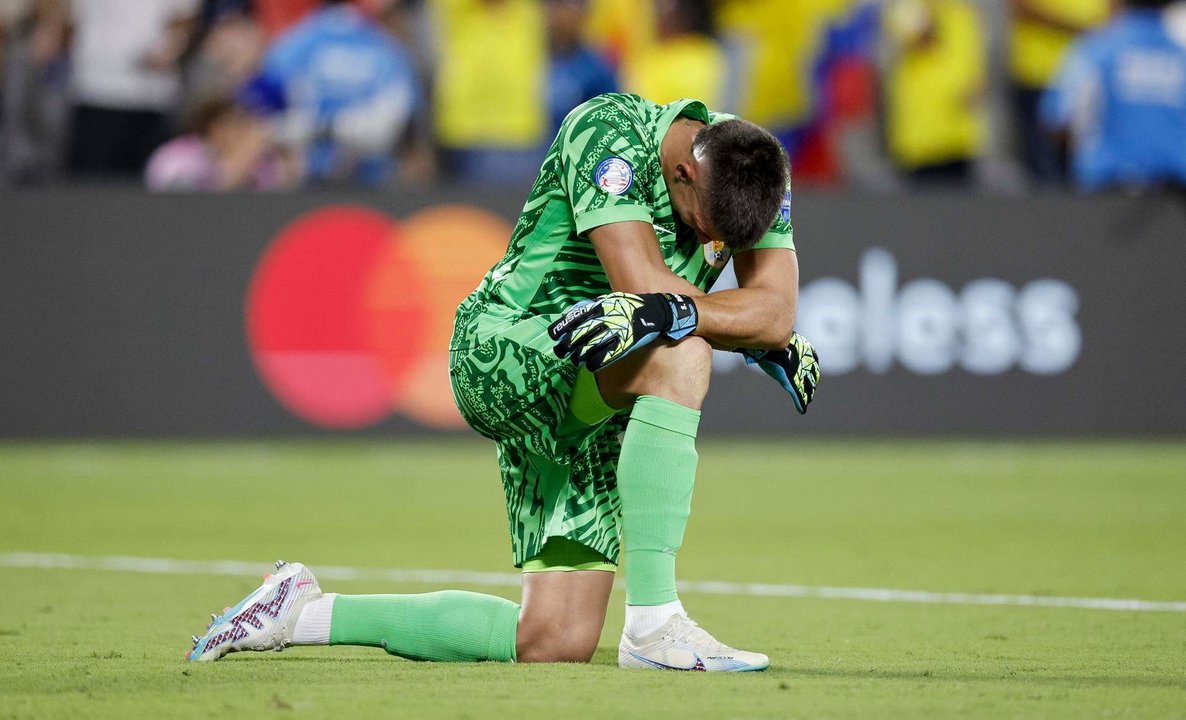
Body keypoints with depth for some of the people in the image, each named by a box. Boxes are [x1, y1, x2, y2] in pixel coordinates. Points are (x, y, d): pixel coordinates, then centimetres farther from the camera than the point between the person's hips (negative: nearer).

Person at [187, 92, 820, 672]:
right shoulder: (607, 131, -20)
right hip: (502, 351, -7)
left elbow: (776, 312, -15)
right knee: (679, 352, -35)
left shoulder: (760, 169, -3)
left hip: (595, 420, 7)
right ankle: (653, 622, -33)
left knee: (552, 642, -3)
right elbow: (643, 285, -31)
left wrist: (674, 310, -31)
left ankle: (305, 612, 13)